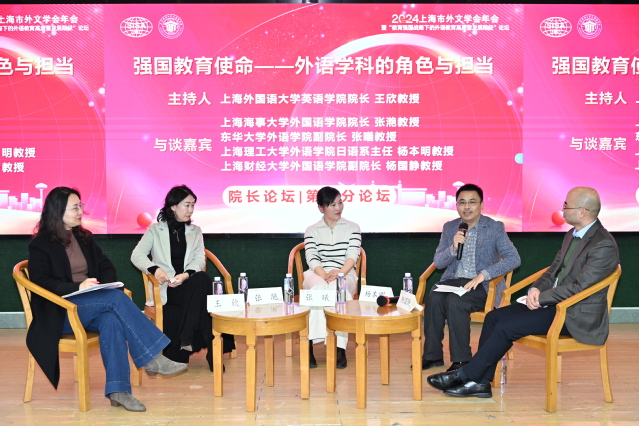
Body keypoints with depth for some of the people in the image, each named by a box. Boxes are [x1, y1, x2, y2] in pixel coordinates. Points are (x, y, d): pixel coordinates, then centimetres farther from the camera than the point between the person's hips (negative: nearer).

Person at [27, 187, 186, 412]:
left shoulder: (84, 237, 16)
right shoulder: (40, 244, -1)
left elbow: (106, 267, 16)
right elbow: (40, 282, -11)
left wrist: (105, 285, -8)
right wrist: (78, 287, -23)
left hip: (90, 306, 5)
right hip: (60, 312, -5)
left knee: (112, 320, -33)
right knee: (116, 298, -30)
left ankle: (118, 390, -37)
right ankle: (152, 358, -29)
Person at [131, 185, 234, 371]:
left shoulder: (195, 231, 19)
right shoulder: (155, 230, 11)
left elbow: (199, 259, 5)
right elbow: (136, 255, -1)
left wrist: (186, 275, -17)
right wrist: (155, 269, -21)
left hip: (190, 285, 3)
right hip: (166, 287, -3)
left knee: (203, 278, -35)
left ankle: (187, 336, -33)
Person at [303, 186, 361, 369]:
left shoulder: (352, 228, 13)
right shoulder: (311, 230, 14)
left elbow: (352, 256, -2)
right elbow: (312, 258, -2)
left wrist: (339, 273, -23)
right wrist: (324, 274, -23)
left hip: (345, 276, 0)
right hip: (317, 275, 0)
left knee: (337, 287, -38)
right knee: (320, 287, -38)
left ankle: (340, 348, -39)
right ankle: (309, 346, -38)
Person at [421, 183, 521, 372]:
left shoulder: (495, 228, -2)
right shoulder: (449, 227, 10)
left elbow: (514, 259, -13)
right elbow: (438, 262, 6)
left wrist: (483, 274, -25)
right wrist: (453, 248, -16)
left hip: (482, 285, -4)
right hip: (453, 280, 4)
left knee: (455, 301, -32)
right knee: (433, 298, -27)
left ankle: (461, 359, -19)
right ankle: (433, 355, -14)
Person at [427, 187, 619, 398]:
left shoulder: (603, 246, -19)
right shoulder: (572, 235, 12)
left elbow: (578, 287, -22)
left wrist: (540, 297, -16)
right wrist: (536, 289, -5)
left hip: (576, 316, -9)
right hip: (553, 302, 9)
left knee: (507, 327, -19)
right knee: (494, 317, -4)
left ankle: (465, 375, -5)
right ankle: (480, 382, -2)